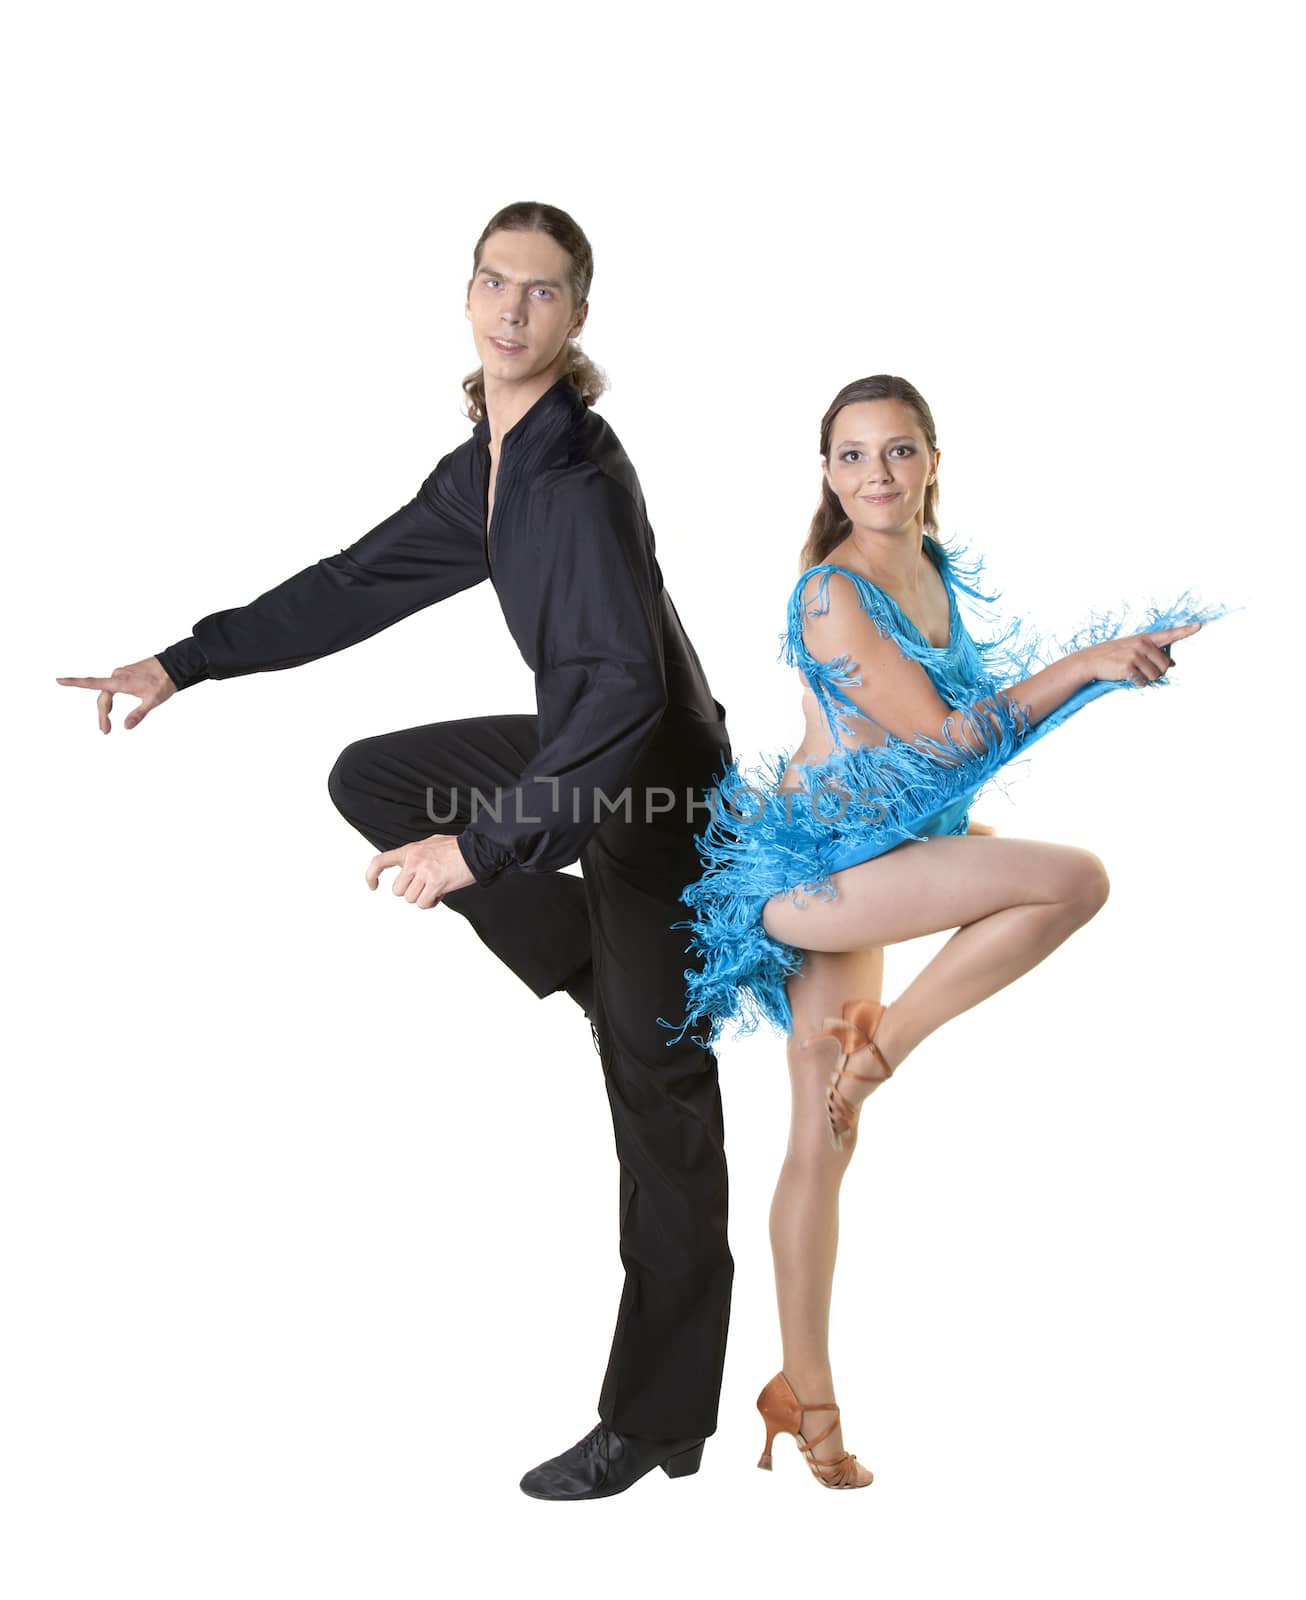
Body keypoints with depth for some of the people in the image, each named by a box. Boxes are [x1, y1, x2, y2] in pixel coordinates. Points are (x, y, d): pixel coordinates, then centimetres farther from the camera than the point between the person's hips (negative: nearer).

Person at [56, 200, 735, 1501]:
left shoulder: (582, 476, -23)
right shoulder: (483, 466, 5)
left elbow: (623, 689, -31)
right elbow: (360, 584, 11)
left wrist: (481, 844, -32)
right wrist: (183, 663, 8)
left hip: (659, 784, -9)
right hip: (579, 753, 9)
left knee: (654, 1085, -3)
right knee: (368, 778, 12)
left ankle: (660, 1420, 10)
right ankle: (609, 982, 10)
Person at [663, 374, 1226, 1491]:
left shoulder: (937, 568, 9)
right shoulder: (832, 593, -18)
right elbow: (939, 737, -20)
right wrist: (1086, 664, -19)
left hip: (864, 862, 8)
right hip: (810, 865, -8)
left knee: (825, 1137, 9)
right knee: (1076, 877, -19)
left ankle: (804, 1394, 17)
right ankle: (885, 1042, -6)